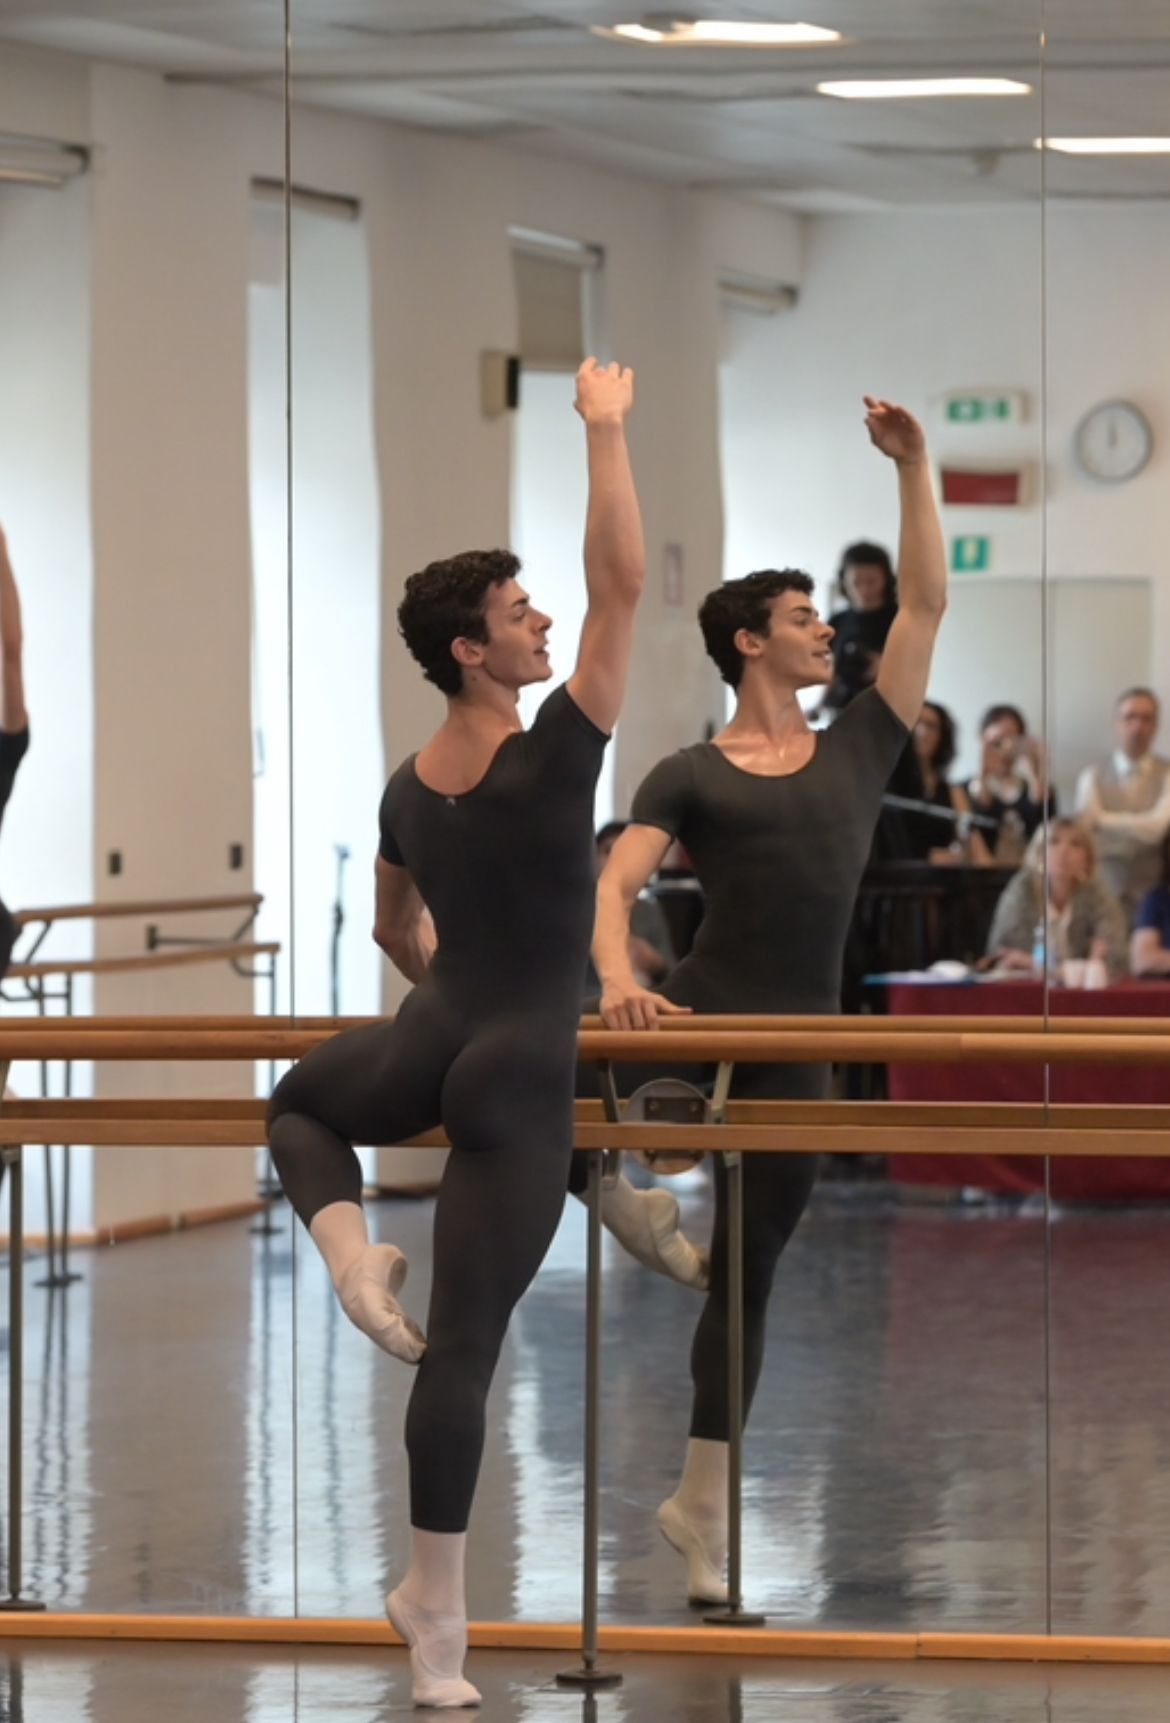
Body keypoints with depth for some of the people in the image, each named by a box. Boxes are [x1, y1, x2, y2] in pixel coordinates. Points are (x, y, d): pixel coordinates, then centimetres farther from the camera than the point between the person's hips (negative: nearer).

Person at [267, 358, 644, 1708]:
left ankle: (351, 1256, 9)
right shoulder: (551, 761, -18)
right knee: (465, 1343, -5)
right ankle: (434, 1619, -2)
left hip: (423, 1045, 6)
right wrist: (605, 432, -13)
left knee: (297, 1101, 39)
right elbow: (623, 584, -19)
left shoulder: (407, 788, 3)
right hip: (520, 1084, -6)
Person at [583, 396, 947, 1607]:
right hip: (694, 1014, -2)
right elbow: (614, 882, -9)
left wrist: (913, 467, 8)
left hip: (794, 1047, 3)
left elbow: (924, 605, 12)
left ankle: (700, 1508, 18)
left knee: (746, 1276, 9)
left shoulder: (859, 748, 12)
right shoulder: (690, 777, 3)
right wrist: (617, 977, -30)